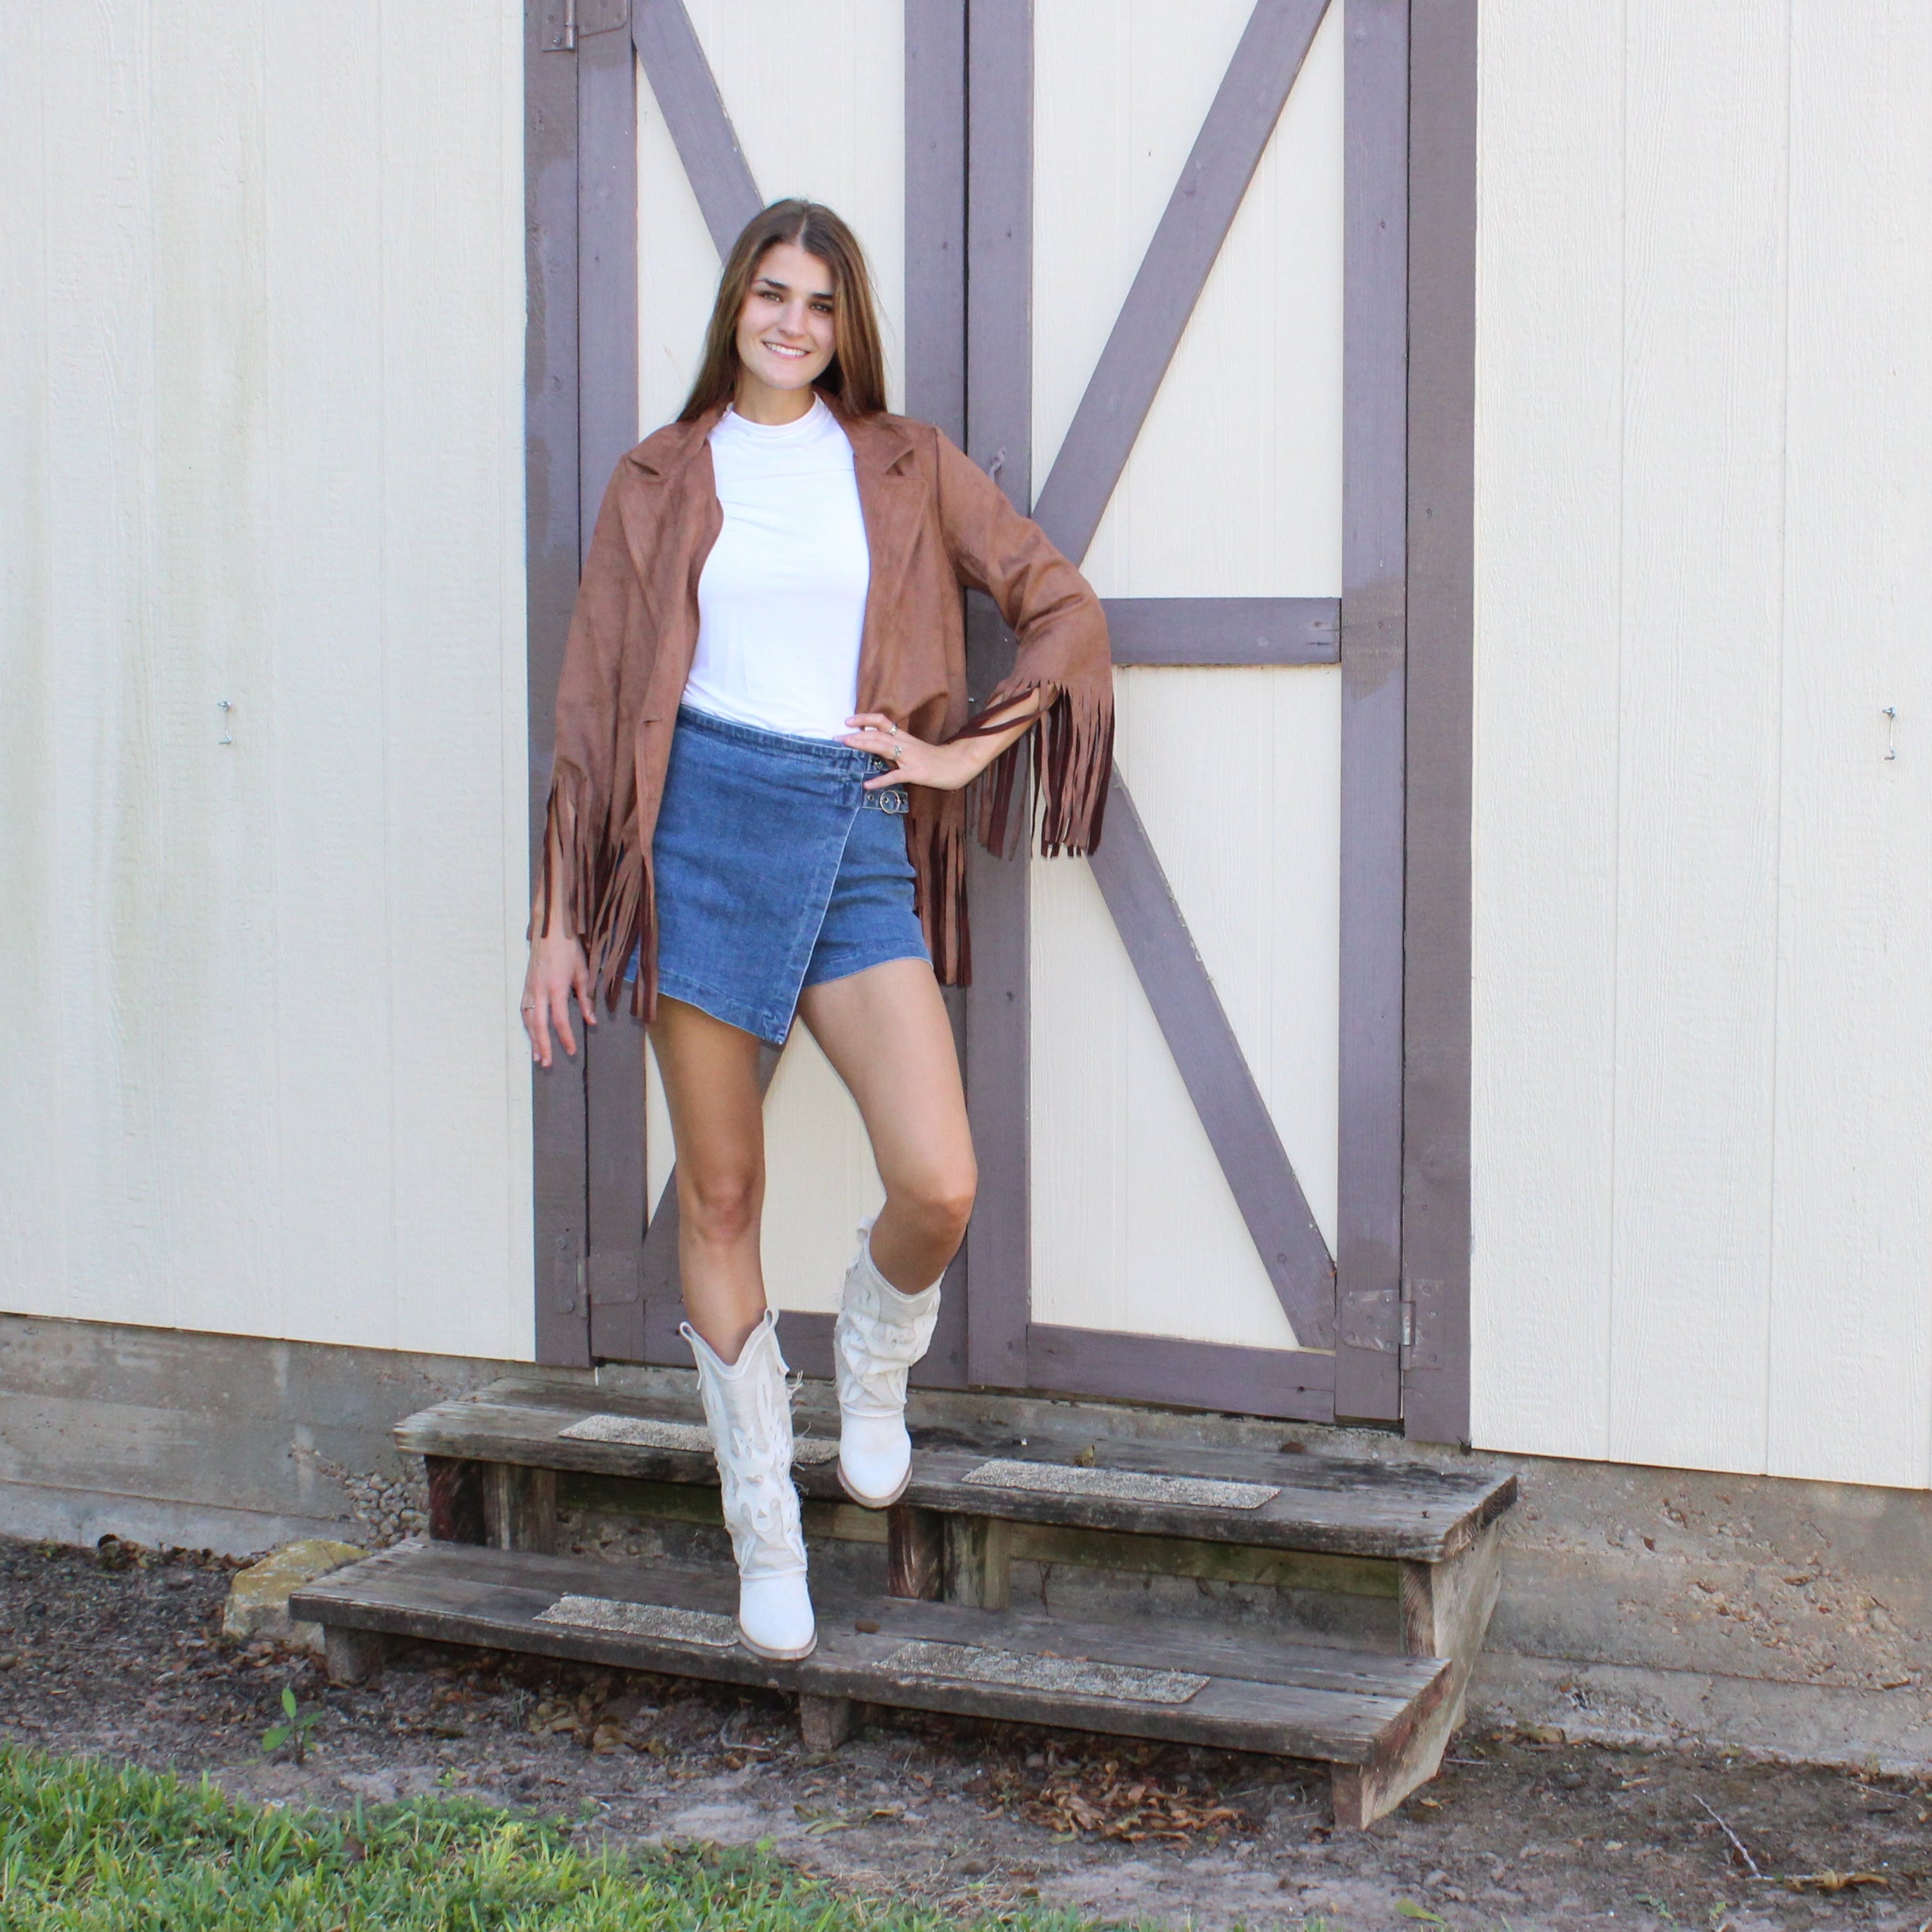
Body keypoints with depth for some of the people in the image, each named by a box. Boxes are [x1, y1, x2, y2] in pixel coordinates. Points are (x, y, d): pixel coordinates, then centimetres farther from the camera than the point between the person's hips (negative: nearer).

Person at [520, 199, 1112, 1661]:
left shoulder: (906, 468, 11)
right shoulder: (664, 480, 9)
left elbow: (1062, 608, 13)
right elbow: (596, 702, 9)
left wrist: (967, 751, 4)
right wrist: (560, 921, 6)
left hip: (858, 839, 0)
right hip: (704, 826, 0)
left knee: (942, 1189, -14)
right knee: (722, 1196, 4)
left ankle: (876, 1366, 22)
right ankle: (764, 1527, 19)